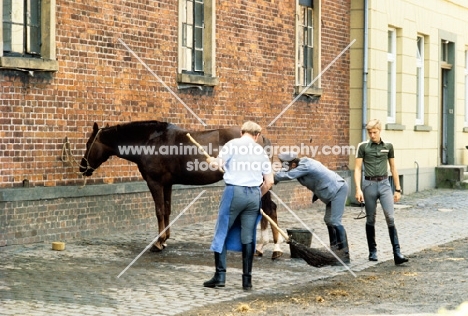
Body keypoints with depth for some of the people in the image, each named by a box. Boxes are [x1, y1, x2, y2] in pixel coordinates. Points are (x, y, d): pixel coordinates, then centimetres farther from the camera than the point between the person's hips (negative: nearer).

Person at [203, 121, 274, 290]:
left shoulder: (232, 144, 1)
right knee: (248, 238, 8)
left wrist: (211, 160, 15)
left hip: (234, 191, -3)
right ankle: (247, 279, 9)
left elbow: (217, 164, -8)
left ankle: (220, 275, 0)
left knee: (222, 233, 5)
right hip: (254, 194, 4)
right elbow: (269, 182, 11)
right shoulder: (260, 151, 12)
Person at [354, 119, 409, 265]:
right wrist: (358, 189, -12)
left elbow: (393, 168, 13)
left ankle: (397, 253, -13)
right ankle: (372, 251, 19)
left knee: (390, 217, -10)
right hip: (369, 184, -1)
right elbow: (357, 168, -2)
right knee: (370, 219, 7)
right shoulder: (363, 146, 0)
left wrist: (398, 189, 11)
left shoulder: (388, 146, 7)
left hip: (384, 183, 1)